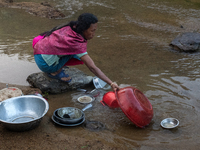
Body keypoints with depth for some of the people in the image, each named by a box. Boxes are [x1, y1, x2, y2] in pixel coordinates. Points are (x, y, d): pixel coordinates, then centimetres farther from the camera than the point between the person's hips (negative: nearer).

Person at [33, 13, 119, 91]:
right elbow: (92, 67, -27)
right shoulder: (77, 44, -24)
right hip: (45, 64, -8)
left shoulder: (70, 27, -3)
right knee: (80, 58, -13)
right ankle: (56, 72, -4)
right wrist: (111, 83, -27)